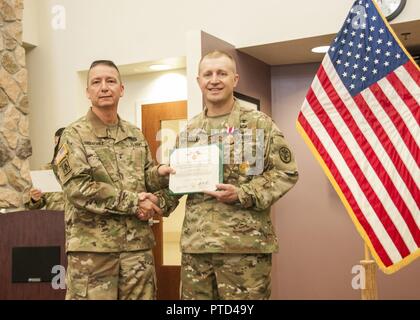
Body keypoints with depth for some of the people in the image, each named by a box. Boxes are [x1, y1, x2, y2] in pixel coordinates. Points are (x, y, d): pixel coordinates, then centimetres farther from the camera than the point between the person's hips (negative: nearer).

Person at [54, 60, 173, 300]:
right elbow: (77, 187, -14)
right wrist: (132, 202, -15)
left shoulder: (135, 135, 13)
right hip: (92, 246, -4)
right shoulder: (75, 134, -3)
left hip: (138, 244, 5)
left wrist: (160, 174, -8)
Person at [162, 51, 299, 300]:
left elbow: (286, 171, -5)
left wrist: (243, 195, -16)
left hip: (245, 244, -4)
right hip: (195, 244, 4)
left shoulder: (260, 123, -1)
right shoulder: (188, 132, 13)